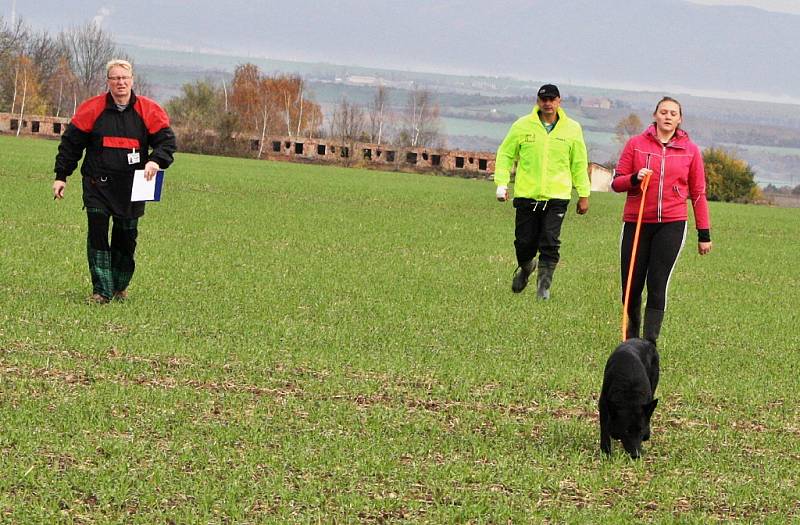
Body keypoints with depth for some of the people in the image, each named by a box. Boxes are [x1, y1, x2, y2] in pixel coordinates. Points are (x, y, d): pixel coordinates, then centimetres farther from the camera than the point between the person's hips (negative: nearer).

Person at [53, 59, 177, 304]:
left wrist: (156, 160, -20)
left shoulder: (149, 111, -1)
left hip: (133, 186, 1)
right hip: (97, 183, -1)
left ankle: (120, 286, 25)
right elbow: (71, 143, 6)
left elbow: (166, 140, 0)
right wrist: (61, 176, 6)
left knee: (126, 236, 6)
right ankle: (102, 290, -8)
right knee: (97, 233, -9)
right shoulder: (92, 109, -1)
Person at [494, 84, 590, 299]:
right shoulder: (522, 126, 2)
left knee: (550, 245, -9)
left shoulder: (572, 129, 4)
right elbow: (505, 154, 9)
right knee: (524, 244, 5)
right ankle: (525, 267, 36)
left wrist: (583, 194, 11)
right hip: (526, 195, 1)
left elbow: (579, 164, 12)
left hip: (557, 197, -1)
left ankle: (544, 285, 0)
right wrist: (501, 183, -1)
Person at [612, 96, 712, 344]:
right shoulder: (636, 144, 4)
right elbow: (616, 182, 7)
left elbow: (698, 193, 10)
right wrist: (635, 178, -16)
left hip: (672, 224, -1)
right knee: (631, 285, 2)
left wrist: (704, 233, 7)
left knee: (657, 285, -10)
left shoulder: (690, 150, 6)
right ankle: (633, 330, 29)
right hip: (636, 222, 1)